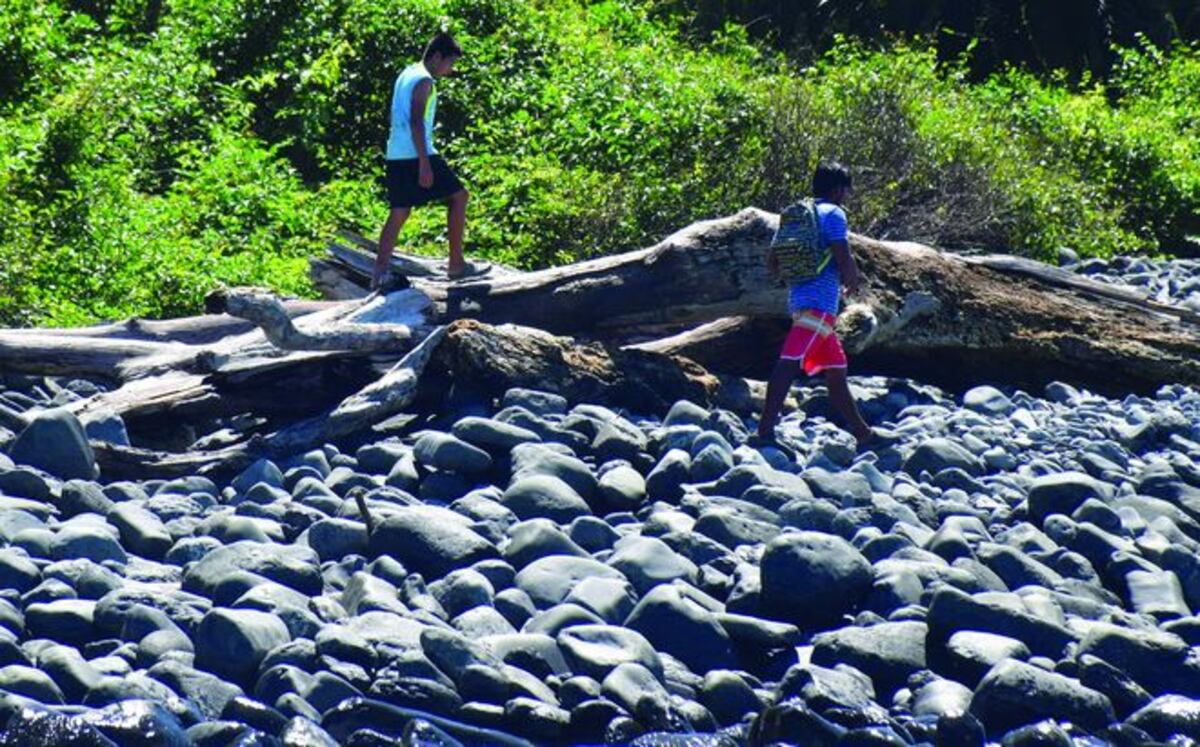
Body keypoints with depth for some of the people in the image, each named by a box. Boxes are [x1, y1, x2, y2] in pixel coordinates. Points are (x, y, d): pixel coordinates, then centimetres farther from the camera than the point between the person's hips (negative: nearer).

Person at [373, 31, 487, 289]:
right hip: (416, 155, -9)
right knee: (458, 196, 2)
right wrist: (424, 165, -22)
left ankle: (380, 273, 2)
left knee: (399, 212, 9)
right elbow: (416, 122, -19)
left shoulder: (407, 74, 18)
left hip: (396, 155, 9)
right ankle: (456, 265, 3)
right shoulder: (423, 81, -11)